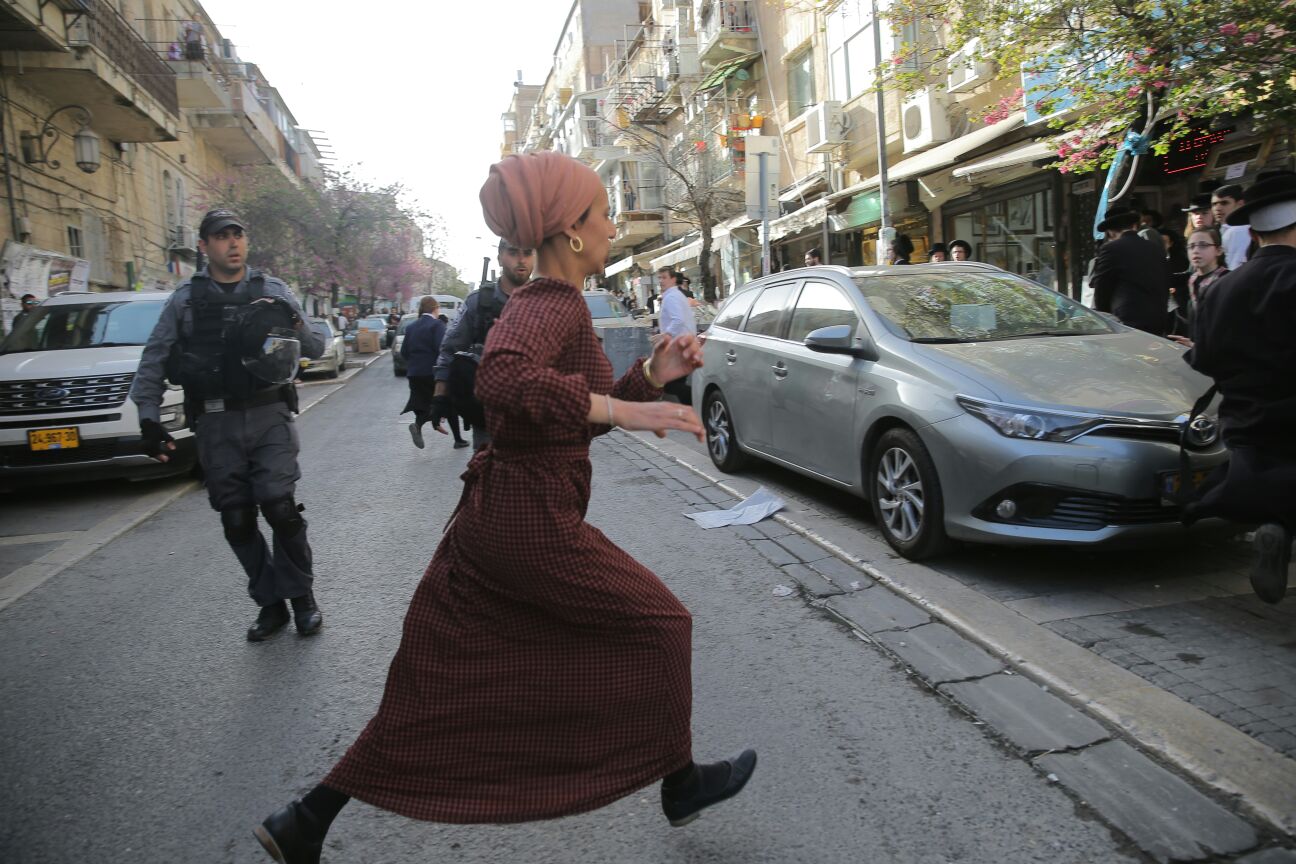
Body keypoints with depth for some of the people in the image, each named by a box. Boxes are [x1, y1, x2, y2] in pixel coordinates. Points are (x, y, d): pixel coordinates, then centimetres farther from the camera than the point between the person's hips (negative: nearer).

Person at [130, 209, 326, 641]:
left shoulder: (274, 291, 7)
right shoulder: (185, 299, 8)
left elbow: (315, 349, 8)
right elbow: (153, 361, 10)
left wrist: (295, 324, -13)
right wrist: (148, 417, 0)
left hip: (269, 415, -2)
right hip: (216, 423, 2)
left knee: (280, 506, -13)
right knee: (237, 519, 4)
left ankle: (301, 595, 6)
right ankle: (270, 603, 18)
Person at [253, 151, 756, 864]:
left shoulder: (546, 304, 15)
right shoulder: (553, 303, -16)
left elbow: (578, 416, 19)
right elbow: (502, 377, -38)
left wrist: (654, 374, 8)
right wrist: (624, 409, -38)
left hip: (494, 518, 10)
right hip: (532, 528, -9)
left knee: (433, 687, 16)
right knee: (656, 621, 11)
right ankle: (680, 783, 29)